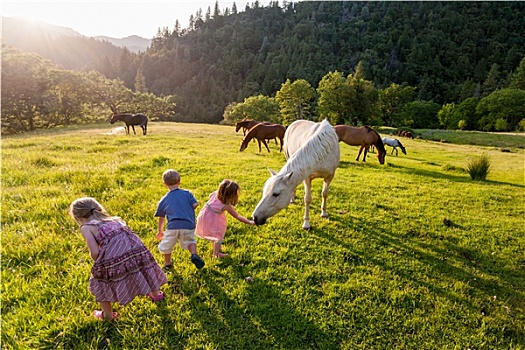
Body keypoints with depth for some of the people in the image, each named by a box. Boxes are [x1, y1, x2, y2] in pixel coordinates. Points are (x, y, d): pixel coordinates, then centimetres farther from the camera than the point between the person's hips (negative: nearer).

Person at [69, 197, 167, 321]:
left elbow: (95, 252, -1)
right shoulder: (113, 219, 27)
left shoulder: (86, 227, 11)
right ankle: (156, 294, 55)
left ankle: (108, 315, 42)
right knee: (142, 272, 32)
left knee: (101, 284, 23)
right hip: (135, 247, 5)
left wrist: (98, 264, 20)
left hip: (113, 255, -5)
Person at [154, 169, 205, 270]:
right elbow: (195, 204, -2)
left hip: (173, 226, 0)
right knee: (190, 241, 22)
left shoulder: (164, 200, 11)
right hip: (188, 225, 1)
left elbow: (161, 217, 16)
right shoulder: (187, 193, 7)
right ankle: (194, 254, -3)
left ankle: (167, 263, 33)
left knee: (167, 245, 20)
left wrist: (160, 231, 28)